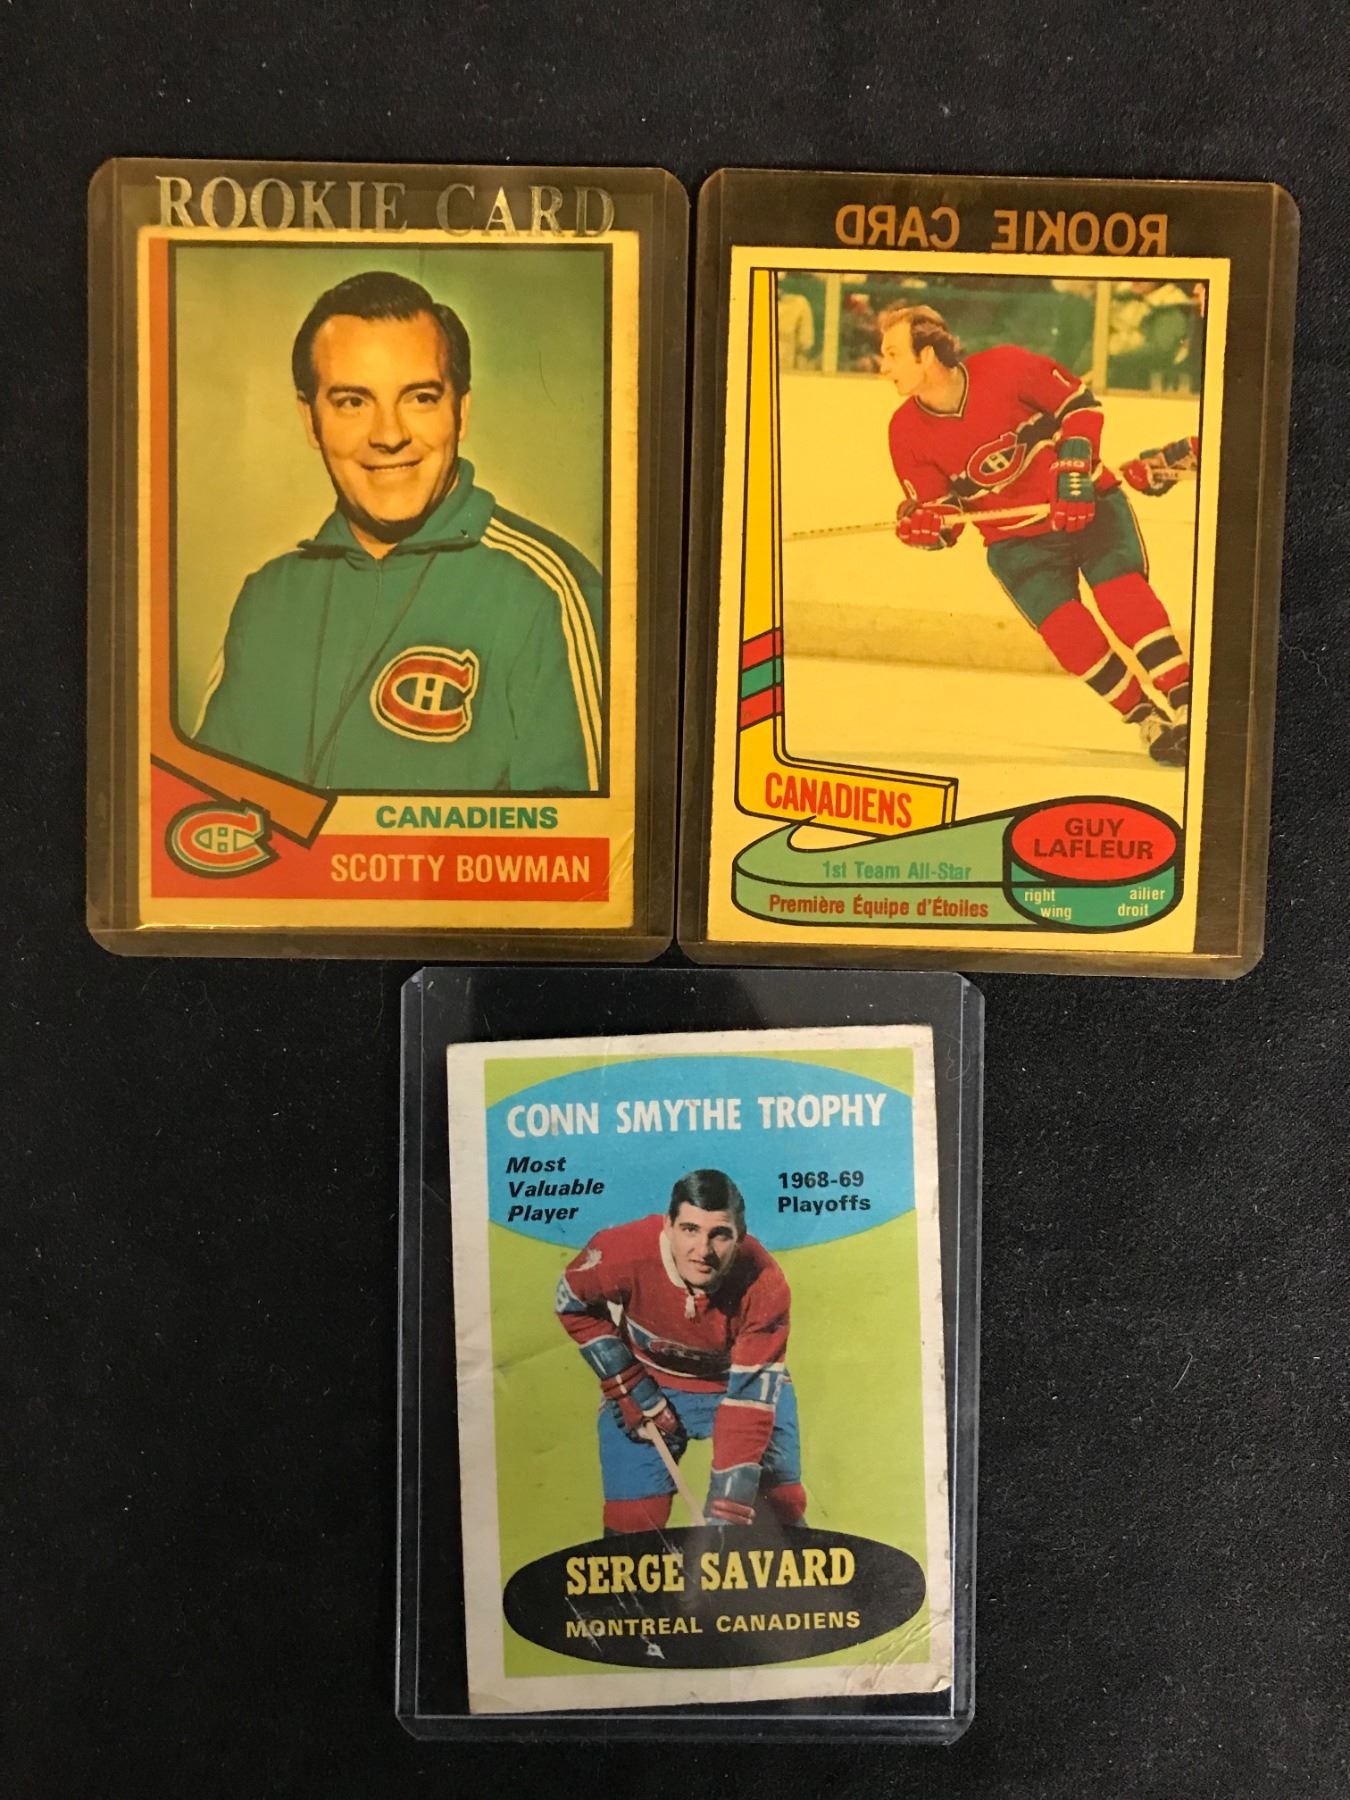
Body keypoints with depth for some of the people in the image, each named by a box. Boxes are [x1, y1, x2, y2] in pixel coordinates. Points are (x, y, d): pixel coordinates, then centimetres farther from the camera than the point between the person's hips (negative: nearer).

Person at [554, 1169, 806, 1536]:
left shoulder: (764, 1285, -32)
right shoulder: (621, 1253, -32)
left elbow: (751, 1394, -29)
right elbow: (572, 1305, -11)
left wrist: (728, 1500, -34)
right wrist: (628, 1388, -14)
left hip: (743, 1378, 0)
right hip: (646, 1381, 0)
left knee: (781, 1512, -3)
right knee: (632, 1524, -4)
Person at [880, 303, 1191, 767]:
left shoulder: (1004, 367, -18)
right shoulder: (908, 433, -9)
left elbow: (1079, 403, -5)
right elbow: (944, 514, -4)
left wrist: (1074, 471, -15)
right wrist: (926, 524, -27)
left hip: (1086, 505, -2)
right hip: (1016, 539, 2)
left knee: (1123, 594, -21)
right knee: (1066, 630, -16)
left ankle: (1184, 702, -15)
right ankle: (1151, 719, -2)